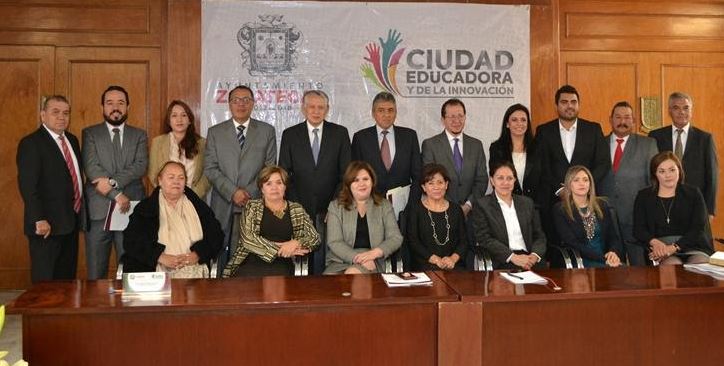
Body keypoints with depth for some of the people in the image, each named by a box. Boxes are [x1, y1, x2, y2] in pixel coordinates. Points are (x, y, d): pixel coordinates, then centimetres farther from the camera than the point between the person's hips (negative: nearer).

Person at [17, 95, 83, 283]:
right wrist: (39, 220, -21)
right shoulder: (31, 143, -10)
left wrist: (79, 211, 11)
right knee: (45, 281, 3)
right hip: (47, 225, -7)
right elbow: (27, 186, -17)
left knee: (67, 278, 13)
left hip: (71, 223, 7)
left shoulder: (72, 140, 13)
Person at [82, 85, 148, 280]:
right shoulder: (89, 133, 8)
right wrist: (117, 195, -13)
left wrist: (113, 181, -17)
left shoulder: (139, 135, 12)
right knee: (96, 273, 5)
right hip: (98, 210, 0)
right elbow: (91, 168, -5)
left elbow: (141, 166, -3)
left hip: (131, 209, 1)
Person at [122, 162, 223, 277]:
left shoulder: (198, 206, 16)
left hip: (195, 270, 1)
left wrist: (197, 255, -8)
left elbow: (216, 234, 10)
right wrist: (161, 257, -13)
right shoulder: (145, 207, 11)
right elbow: (131, 240, 0)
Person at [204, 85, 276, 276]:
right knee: (221, 254, -1)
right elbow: (210, 169, 3)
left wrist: (249, 192, -8)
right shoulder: (215, 132, 11)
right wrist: (233, 192, -9)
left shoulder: (267, 131, 10)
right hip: (223, 206, 1)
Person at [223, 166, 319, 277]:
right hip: (252, 263, 0)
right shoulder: (252, 207, 12)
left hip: (281, 264, 1)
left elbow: (315, 237, 11)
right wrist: (280, 251, -9)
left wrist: (296, 242, -10)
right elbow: (248, 238, -2)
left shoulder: (297, 210, 16)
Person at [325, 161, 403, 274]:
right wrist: (358, 258, -17)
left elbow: (396, 238, 4)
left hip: (372, 264, 0)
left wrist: (374, 253, -14)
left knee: (352, 273, -34)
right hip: (340, 262, 1)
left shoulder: (384, 206, 13)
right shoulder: (335, 206, 10)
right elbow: (334, 242, -1)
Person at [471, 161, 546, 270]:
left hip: (528, 258, 4)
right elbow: (485, 239, -5)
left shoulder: (527, 203, 18)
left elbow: (539, 235, 15)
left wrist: (535, 255, -7)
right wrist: (513, 257, -16)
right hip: (502, 263, -4)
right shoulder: (482, 206, 4)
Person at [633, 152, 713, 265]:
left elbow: (699, 228, 0)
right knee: (673, 266, -33)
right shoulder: (643, 196, 13)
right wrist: (654, 242, -19)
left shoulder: (693, 193, 11)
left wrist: (674, 247, -16)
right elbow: (638, 229, 4)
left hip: (692, 246, 2)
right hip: (660, 250, -1)